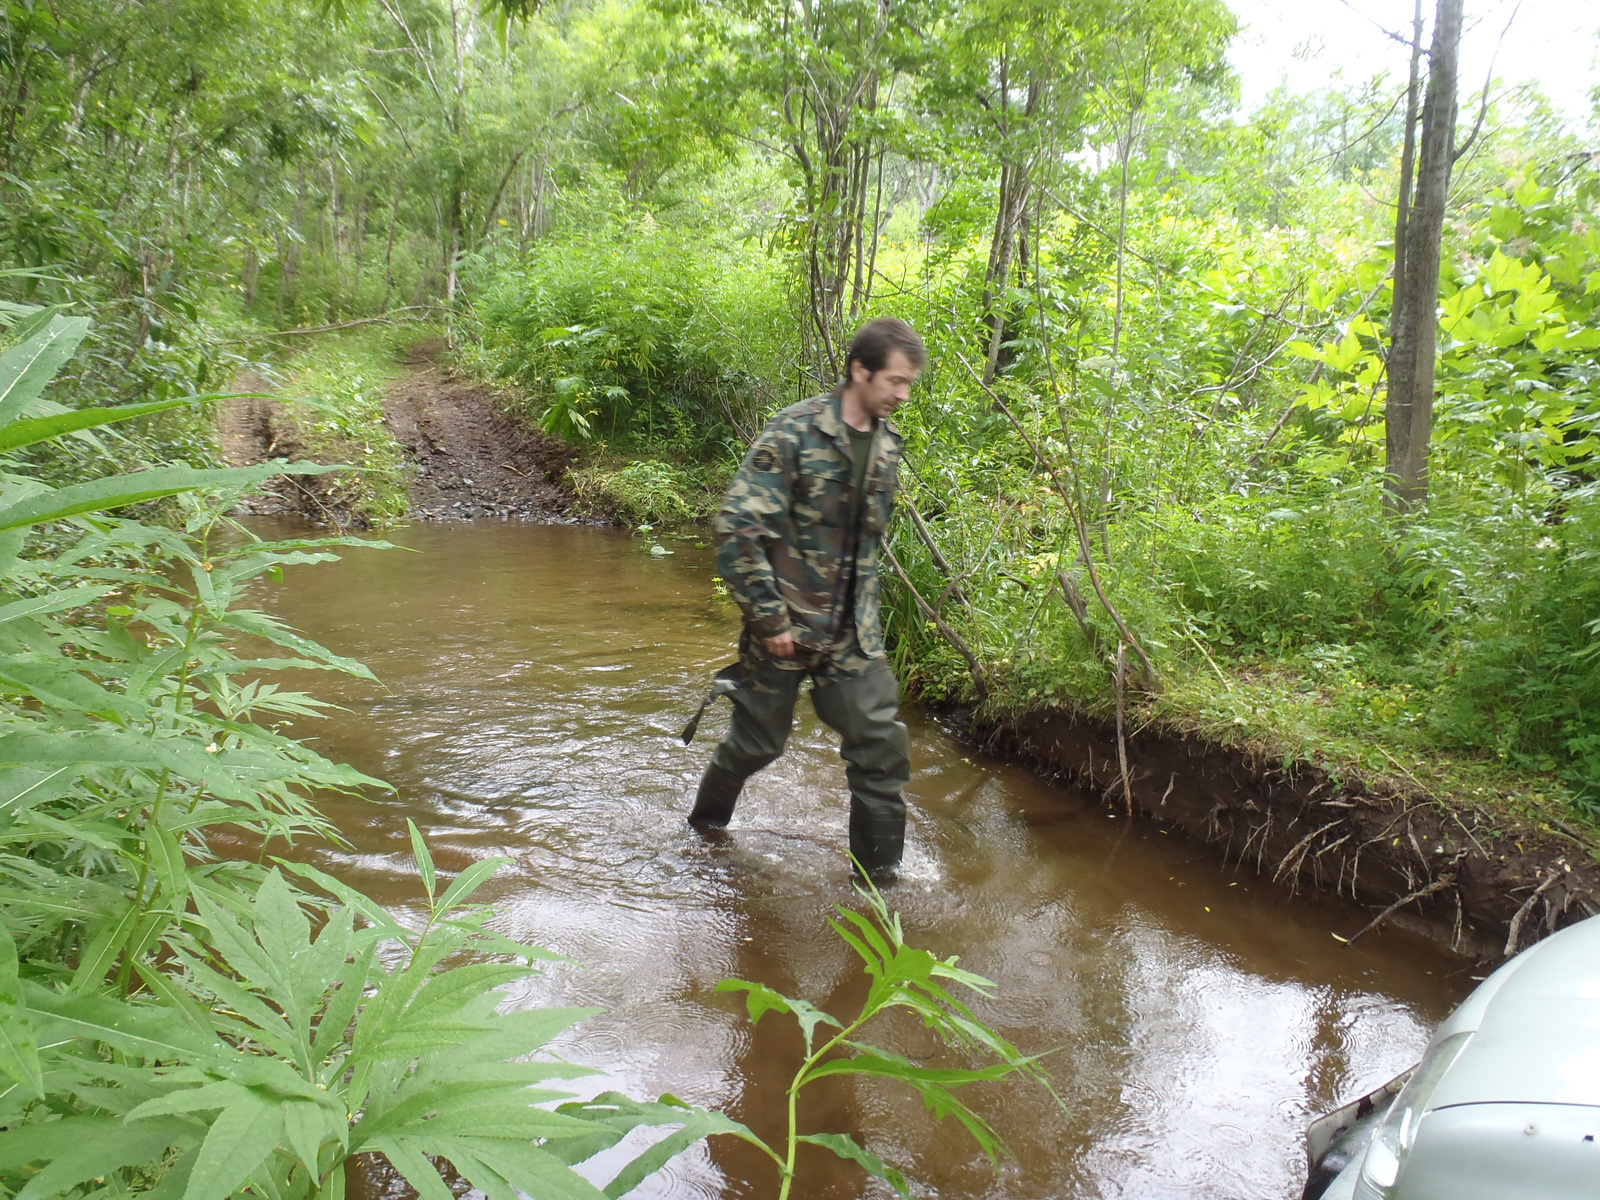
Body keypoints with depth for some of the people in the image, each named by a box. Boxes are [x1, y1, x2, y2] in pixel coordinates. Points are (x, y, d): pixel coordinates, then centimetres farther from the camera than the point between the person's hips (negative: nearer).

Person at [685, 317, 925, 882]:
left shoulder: (888, 443, 5)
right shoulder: (795, 432, -16)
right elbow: (738, 528, -20)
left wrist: (864, 616, 15)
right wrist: (769, 619, -17)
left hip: (853, 636, 5)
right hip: (785, 628, -5)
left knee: (882, 749, 1)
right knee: (757, 741, 12)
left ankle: (879, 876, 17)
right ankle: (705, 824, 41)